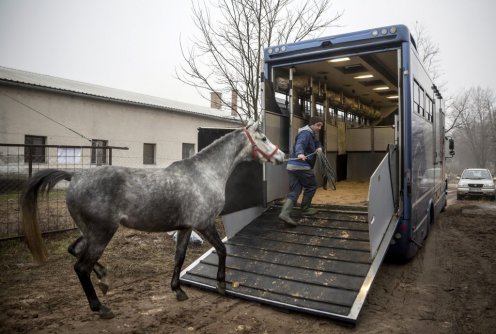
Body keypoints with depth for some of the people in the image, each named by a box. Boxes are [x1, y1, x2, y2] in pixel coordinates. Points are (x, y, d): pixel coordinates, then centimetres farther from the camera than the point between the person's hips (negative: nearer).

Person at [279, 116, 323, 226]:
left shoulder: (312, 135, 23)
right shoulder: (305, 133, -10)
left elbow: (317, 143, 29)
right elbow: (299, 144, -28)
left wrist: (319, 148, 4)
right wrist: (300, 154, -49)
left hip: (292, 166, 10)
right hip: (301, 166, -10)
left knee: (294, 191, 3)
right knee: (312, 186, 8)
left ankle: (284, 213, -8)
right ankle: (305, 209, 22)